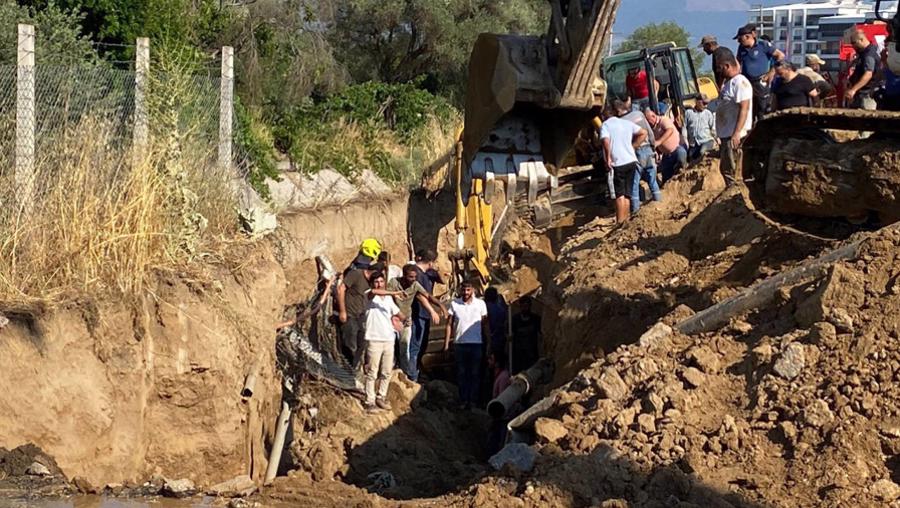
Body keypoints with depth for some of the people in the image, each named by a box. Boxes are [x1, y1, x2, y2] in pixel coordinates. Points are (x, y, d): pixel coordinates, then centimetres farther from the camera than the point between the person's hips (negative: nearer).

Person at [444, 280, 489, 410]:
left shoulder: (480, 304, 1)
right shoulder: (454, 304, 1)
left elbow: (485, 324, 6)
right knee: (461, 374, 5)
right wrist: (446, 343, -1)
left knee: (475, 374, 3)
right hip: (459, 344, 0)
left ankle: (473, 400, 7)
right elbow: (449, 324, 4)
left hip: (476, 344, 0)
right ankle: (463, 400, 10)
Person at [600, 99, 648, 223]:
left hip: (618, 163, -5)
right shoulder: (627, 123, 12)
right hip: (631, 161, 5)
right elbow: (643, 133, 8)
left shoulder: (606, 125, -3)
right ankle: (626, 219, 13)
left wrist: (608, 159, -11)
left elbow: (606, 141, -19)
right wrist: (632, 146, 12)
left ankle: (620, 221, -8)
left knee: (620, 194, -5)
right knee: (627, 194, 11)